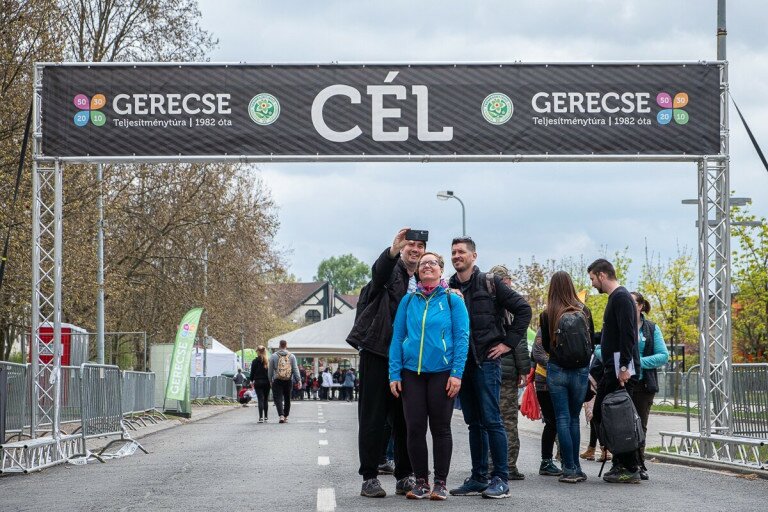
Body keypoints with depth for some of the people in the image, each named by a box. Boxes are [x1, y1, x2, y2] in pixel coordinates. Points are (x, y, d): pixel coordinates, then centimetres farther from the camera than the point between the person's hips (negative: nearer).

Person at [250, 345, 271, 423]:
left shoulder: (255, 361, -6)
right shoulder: (268, 361, 2)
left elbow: (252, 372, -3)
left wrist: (251, 381, 9)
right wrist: (270, 380, 11)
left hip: (258, 382, -3)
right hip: (267, 382, 3)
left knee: (260, 400, -5)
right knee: (266, 400, 12)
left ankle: (261, 417, -14)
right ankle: (265, 417, 14)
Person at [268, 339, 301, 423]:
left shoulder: (273, 356, 1)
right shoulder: (291, 356, 2)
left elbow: (270, 370, 4)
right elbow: (295, 369, 0)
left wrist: (270, 380, 14)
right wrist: (298, 380, 2)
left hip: (277, 381, -2)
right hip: (288, 381, 2)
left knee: (278, 398, -5)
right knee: (287, 398, 14)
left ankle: (281, 415, -22)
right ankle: (286, 416, 21)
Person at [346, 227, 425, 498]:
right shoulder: (392, 269, -2)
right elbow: (378, 272, -27)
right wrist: (392, 250, -47)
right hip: (377, 353, -5)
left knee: (404, 419, 8)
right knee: (372, 416, -2)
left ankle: (404, 477, 16)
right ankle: (369, 478, 0)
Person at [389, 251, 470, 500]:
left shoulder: (452, 301, 1)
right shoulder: (408, 301, 8)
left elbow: (462, 338, -3)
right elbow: (397, 337, 7)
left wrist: (456, 374, -11)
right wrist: (394, 374, 0)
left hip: (442, 373, -2)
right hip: (412, 373, 2)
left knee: (440, 428, 3)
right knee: (414, 428, 1)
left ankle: (440, 483, 10)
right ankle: (421, 482, 11)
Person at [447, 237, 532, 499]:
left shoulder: (490, 283, -1)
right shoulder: (449, 288, 11)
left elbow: (523, 309, -2)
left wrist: (508, 342, -5)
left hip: (486, 360, -5)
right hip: (461, 362, 5)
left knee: (491, 419, -7)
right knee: (474, 422, 9)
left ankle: (500, 479, -4)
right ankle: (478, 478, 14)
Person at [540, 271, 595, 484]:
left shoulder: (547, 315, -5)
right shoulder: (584, 311, 0)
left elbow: (546, 346, 5)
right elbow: (592, 341, 9)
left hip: (557, 370, -2)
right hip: (581, 371, 2)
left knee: (562, 419, 1)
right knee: (574, 419, 13)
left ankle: (570, 469, -4)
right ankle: (576, 468, 13)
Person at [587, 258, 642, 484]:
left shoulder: (621, 298, -11)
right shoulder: (614, 297, 20)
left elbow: (627, 334, -21)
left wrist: (624, 367, -26)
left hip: (622, 370, -10)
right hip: (611, 370, 10)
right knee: (600, 415, 11)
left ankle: (630, 469, -5)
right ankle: (619, 461, 14)